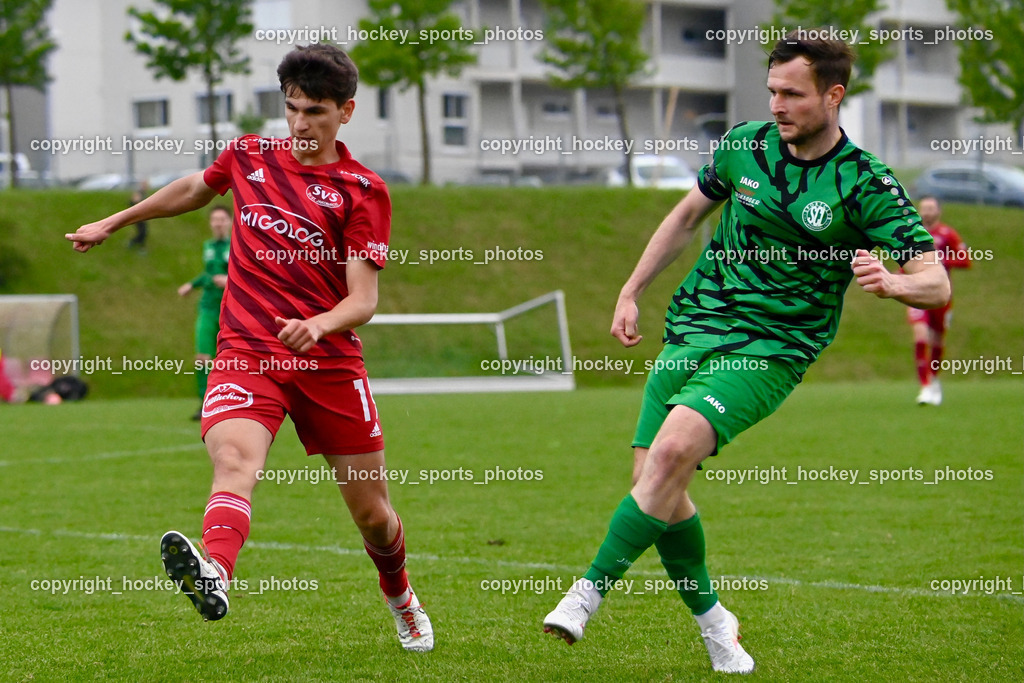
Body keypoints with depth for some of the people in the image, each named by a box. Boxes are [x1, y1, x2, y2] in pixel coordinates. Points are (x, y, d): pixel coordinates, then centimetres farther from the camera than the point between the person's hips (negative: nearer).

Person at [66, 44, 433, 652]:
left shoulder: (363, 191, -3)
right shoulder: (249, 156, 8)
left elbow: (364, 300, -9)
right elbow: (196, 189, 31)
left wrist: (319, 325, -30)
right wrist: (113, 223, 37)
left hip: (330, 362, -1)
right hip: (246, 351, 1)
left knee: (373, 516, 8)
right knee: (235, 462, -31)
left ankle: (401, 600, 40)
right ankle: (214, 576, -59)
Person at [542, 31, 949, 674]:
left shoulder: (866, 184, -10)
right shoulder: (745, 144, 3)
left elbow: (937, 283, -11)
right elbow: (687, 216, 20)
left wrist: (889, 282, -33)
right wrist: (630, 294, 19)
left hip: (773, 350, -5)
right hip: (694, 326, 5)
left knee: (674, 448, -27)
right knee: (653, 476, -4)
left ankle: (588, 595, -21)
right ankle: (712, 620, 17)